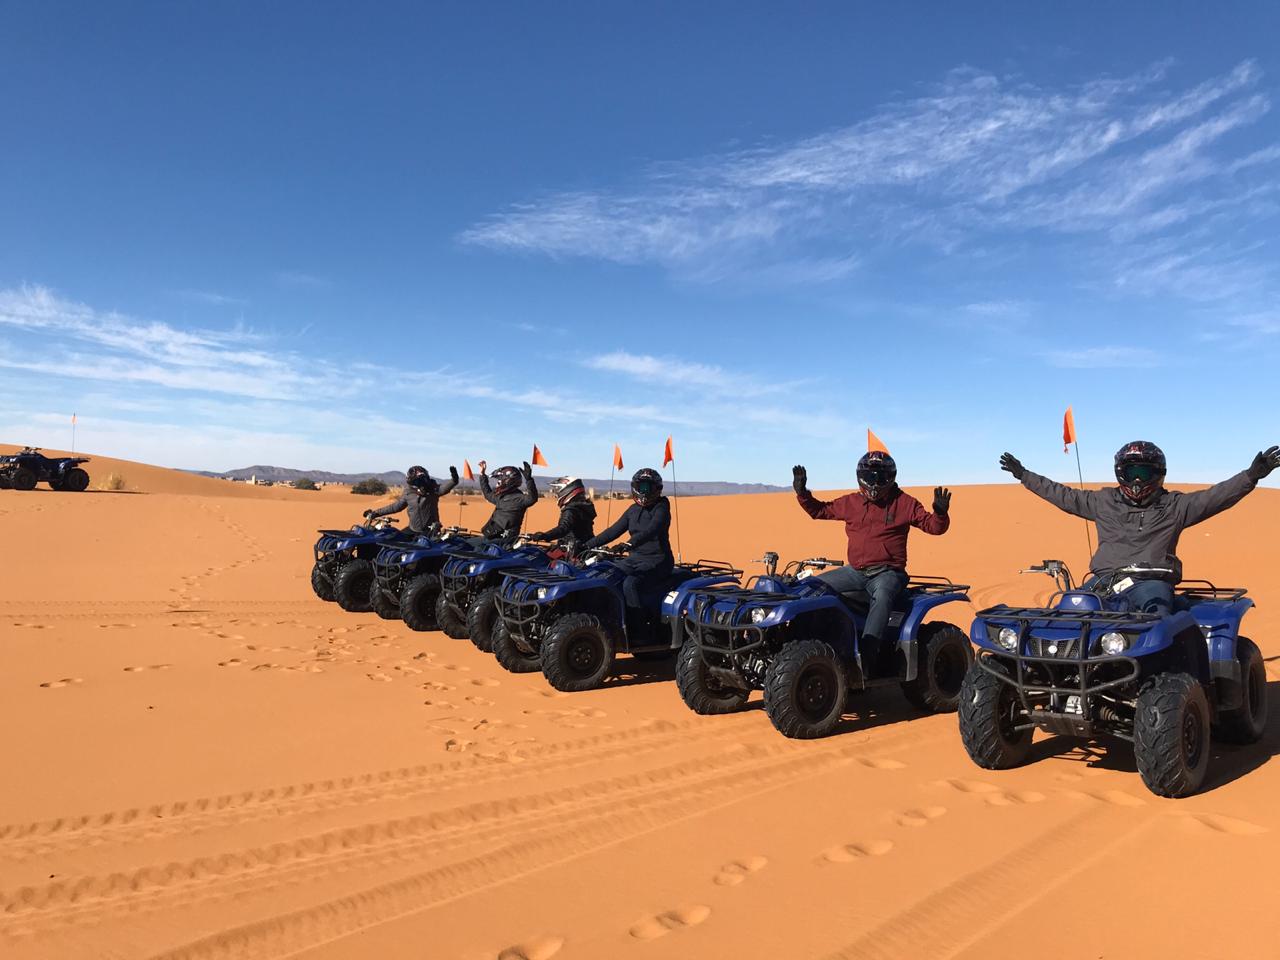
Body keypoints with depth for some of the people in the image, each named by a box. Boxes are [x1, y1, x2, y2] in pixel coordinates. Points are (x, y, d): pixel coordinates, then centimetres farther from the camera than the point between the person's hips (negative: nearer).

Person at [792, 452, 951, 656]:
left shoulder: (905, 503, 2)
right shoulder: (851, 502, 10)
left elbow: (934, 526, 0)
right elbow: (819, 510, 19)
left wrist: (940, 513, -22)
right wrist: (802, 493, 6)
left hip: (887, 572, -5)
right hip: (855, 571, 5)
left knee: (882, 596, -38)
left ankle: (868, 649, -44)